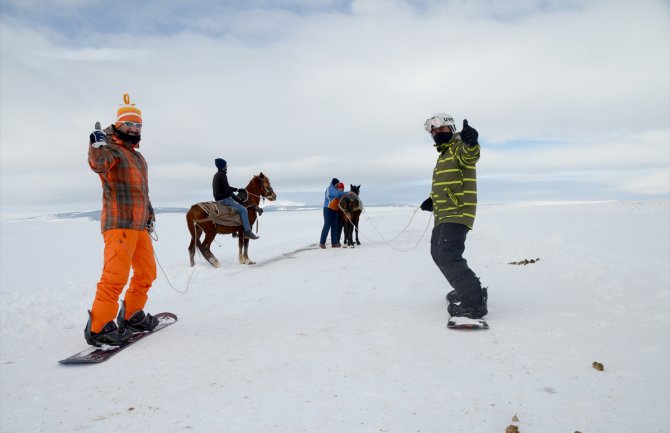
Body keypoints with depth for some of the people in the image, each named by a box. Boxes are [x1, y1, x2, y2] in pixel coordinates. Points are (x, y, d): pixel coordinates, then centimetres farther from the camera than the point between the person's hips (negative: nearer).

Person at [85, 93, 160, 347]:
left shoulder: (138, 157, 22)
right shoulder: (111, 150, -4)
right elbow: (97, 163, -28)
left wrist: (149, 212, 24)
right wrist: (97, 146, -46)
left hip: (140, 225, 9)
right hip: (119, 224, -9)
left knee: (146, 273, 14)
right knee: (116, 275, -14)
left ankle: (131, 316, 27)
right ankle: (98, 328, -5)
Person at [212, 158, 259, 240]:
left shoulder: (217, 175, 17)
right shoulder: (222, 175, -15)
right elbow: (227, 189, -20)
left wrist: (237, 189, 21)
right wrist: (236, 198, -11)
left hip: (219, 199, 11)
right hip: (224, 199, -11)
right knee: (243, 209, -14)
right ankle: (248, 231, -18)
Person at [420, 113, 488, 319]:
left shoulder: (460, 148, -8)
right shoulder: (444, 155, 22)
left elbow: (471, 155, -35)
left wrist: (471, 141, -57)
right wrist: (433, 200, 21)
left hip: (457, 214, -11)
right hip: (443, 215, 11)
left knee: (447, 256, -21)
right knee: (438, 252, 20)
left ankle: (475, 302, -17)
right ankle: (467, 289, 33)